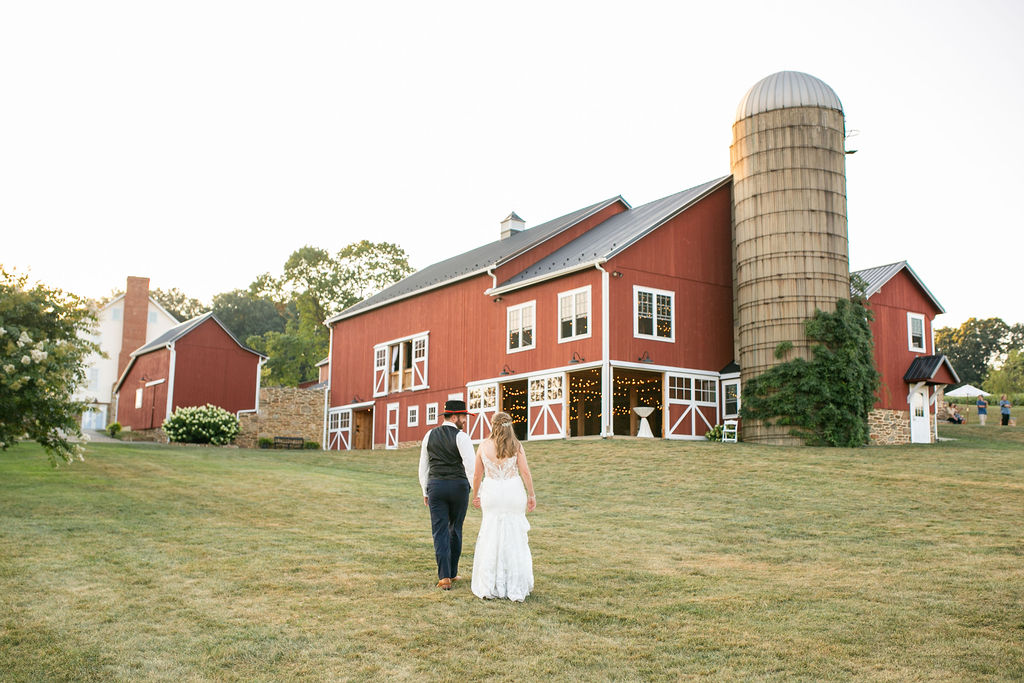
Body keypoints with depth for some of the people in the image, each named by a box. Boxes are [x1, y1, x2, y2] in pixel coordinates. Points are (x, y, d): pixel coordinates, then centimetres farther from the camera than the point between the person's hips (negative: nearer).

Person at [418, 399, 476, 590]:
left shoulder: (430, 435, 7)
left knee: (440, 532, 1)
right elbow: (471, 467, -16)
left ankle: (444, 577, -9)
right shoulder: (461, 437, -8)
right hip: (459, 487, -2)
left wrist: (425, 492, 18)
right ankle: (452, 573, 24)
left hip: (435, 487, 2)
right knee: (455, 530, 15)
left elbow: (423, 467, 12)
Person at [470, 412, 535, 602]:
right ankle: (516, 589, 9)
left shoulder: (484, 447, 1)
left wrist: (476, 496, 20)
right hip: (513, 492, -1)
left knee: (490, 538, 8)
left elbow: (477, 475, 6)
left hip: (491, 492, 1)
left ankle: (489, 587, 12)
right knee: (514, 540, 6)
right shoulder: (516, 446, -2)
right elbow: (526, 473, -6)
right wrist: (531, 495, 3)